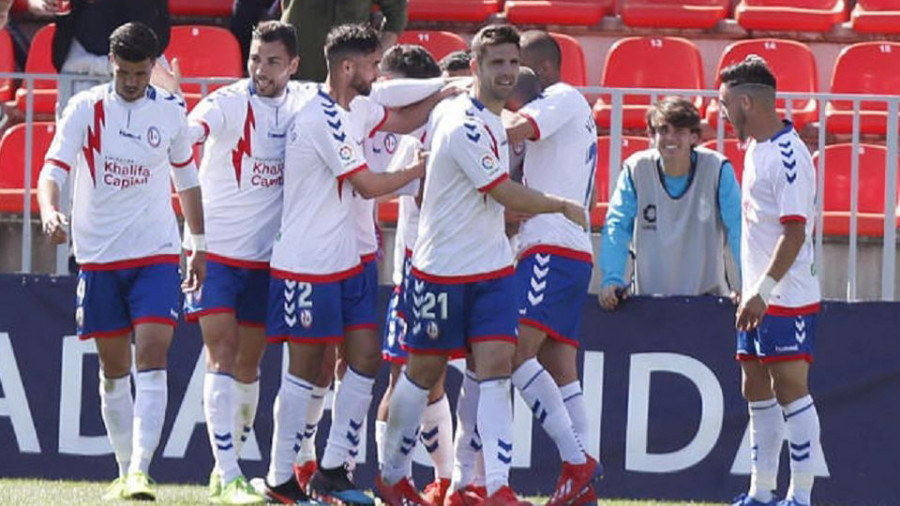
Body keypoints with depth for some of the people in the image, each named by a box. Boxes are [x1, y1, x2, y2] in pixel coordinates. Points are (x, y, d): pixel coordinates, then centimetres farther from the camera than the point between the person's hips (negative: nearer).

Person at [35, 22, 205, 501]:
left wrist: (200, 244, 20)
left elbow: (186, 177, 17)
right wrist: (49, 211, -34)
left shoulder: (170, 111, 3)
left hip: (156, 254, 0)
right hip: (99, 257, 0)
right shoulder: (85, 108, -4)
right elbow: (53, 169, -12)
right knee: (114, 369, 8)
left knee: (152, 361, -14)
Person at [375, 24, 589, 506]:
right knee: (423, 372, 7)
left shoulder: (477, 116, 6)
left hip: (492, 268, 7)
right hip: (443, 271, -7)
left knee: (496, 367, -8)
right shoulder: (467, 127, -21)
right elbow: (508, 194, -17)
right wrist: (563, 206, -5)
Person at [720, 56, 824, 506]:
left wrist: (763, 291, -23)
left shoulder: (787, 155, -16)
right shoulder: (756, 149, 14)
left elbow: (794, 232, -21)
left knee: (790, 389, -7)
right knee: (757, 391, 11)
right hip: (760, 298, 10)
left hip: (787, 299, -10)